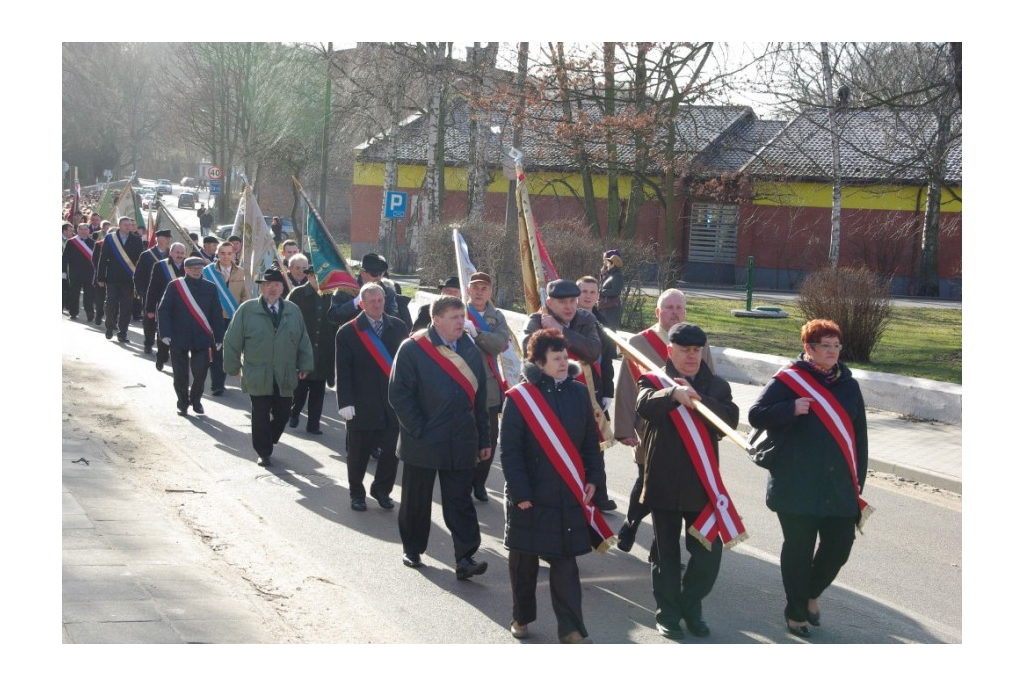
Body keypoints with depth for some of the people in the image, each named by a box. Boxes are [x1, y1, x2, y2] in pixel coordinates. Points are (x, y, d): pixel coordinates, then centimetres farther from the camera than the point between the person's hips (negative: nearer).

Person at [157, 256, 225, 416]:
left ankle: (195, 399, 21)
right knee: (180, 374, 5)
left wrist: (218, 337, 4)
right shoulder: (174, 286, -1)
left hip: (202, 339, 1)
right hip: (179, 339, -1)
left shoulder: (210, 288, 5)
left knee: (201, 372, -3)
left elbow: (216, 314, 8)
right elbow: (164, 310, -2)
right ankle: (183, 403, 23)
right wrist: (165, 333, -10)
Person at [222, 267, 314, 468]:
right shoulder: (247, 310, -3)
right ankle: (263, 452, 15)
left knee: (282, 414, 7)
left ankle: (268, 441, 32)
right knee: (261, 416, 2)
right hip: (257, 376, -3)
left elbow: (303, 341, 11)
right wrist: (233, 367, 1)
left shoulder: (293, 311, 6)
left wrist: (304, 366, 6)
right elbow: (232, 340, 0)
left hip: (285, 377, 3)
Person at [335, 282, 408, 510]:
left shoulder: (398, 327, 4)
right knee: (358, 454, 9)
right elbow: (343, 371, -7)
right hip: (362, 405, -2)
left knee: (392, 452, 7)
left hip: (394, 403, 3)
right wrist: (345, 402, -13)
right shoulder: (348, 332, -5)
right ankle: (356, 494, 26)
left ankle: (382, 491, 27)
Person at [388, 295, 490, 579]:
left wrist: (483, 439, 9)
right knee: (416, 501, 10)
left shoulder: (470, 350, 8)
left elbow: (479, 396, 11)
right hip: (422, 443, -3)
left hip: (461, 444, 3)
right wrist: (418, 430, -13)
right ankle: (412, 550, 26)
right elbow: (399, 393, -10)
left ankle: (465, 558, -2)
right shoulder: (412, 349, -7)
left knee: (460, 502, 0)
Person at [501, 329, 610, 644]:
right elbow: (510, 452, -11)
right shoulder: (519, 398, -11)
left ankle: (571, 629, 6)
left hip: (569, 497, 3)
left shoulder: (579, 393, 2)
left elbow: (590, 441, 11)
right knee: (524, 559, 12)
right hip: (530, 497, -2)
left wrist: (593, 478, 2)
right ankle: (522, 617, 30)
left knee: (565, 562, 3)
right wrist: (520, 494, -14)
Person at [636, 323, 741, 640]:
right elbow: (645, 406, -24)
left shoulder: (716, 386, 8)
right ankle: (668, 613, 23)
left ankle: (691, 606, 24)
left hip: (703, 485, 2)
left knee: (709, 552, 3)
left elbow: (730, 418, -10)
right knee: (666, 554, 8)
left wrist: (697, 399, -22)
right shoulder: (654, 380, 0)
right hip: (664, 484, -2)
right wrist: (673, 394, -43)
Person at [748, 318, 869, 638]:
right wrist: (791, 409, -24)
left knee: (839, 546, 5)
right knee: (799, 549, 4)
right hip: (797, 487, -4)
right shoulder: (788, 380, -5)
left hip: (840, 487, 4)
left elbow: (859, 435, 13)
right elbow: (756, 414, -8)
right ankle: (796, 611, 23)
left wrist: (858, 479, 11)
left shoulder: (848, 384, 8)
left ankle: (811, 593, 34)